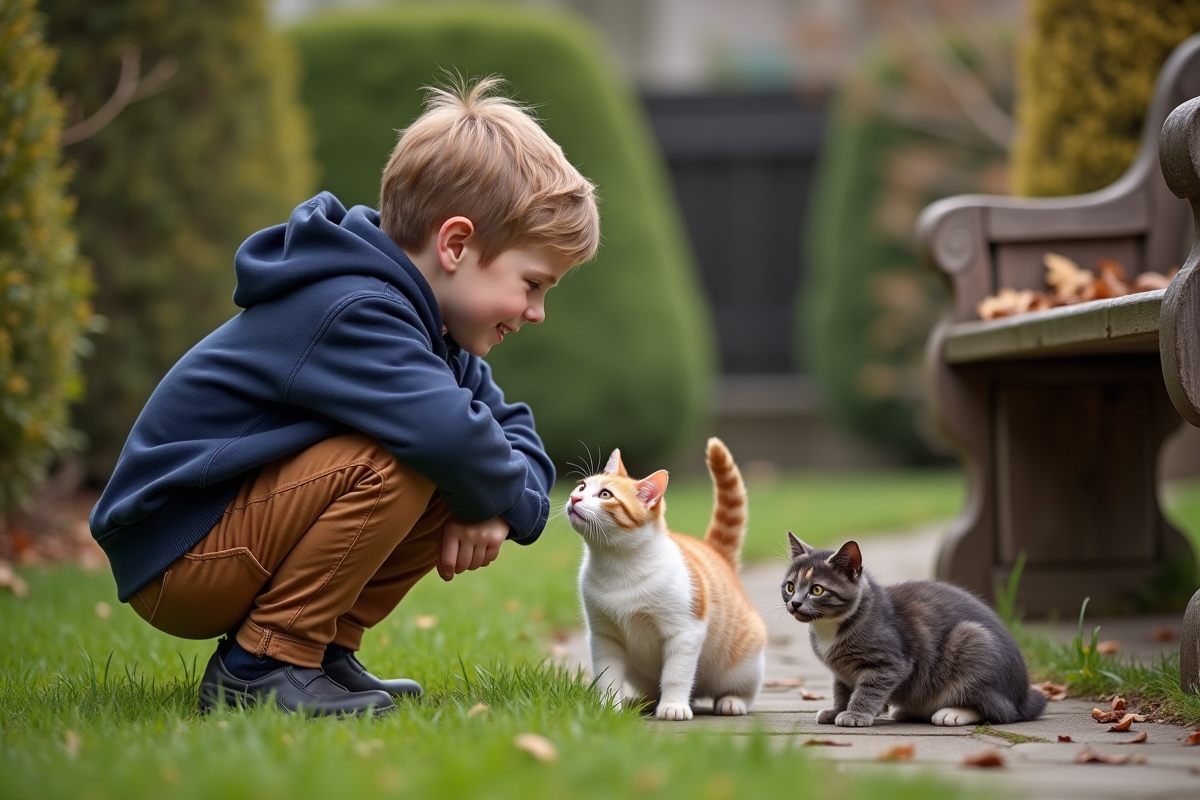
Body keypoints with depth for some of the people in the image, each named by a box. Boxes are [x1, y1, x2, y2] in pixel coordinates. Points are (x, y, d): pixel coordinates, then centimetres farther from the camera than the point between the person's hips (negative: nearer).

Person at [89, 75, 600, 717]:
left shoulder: (430, 327, 9)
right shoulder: (350, 313, -24)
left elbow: (512, 428, 12)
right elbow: (451, 434, -38)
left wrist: (498, 508, -11)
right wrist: (500, 498, -16)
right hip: (172, 561, -10)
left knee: (461, 486, 1)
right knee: (401, 461, -27)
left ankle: (323, 649, 5)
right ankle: (261, 664, -16)